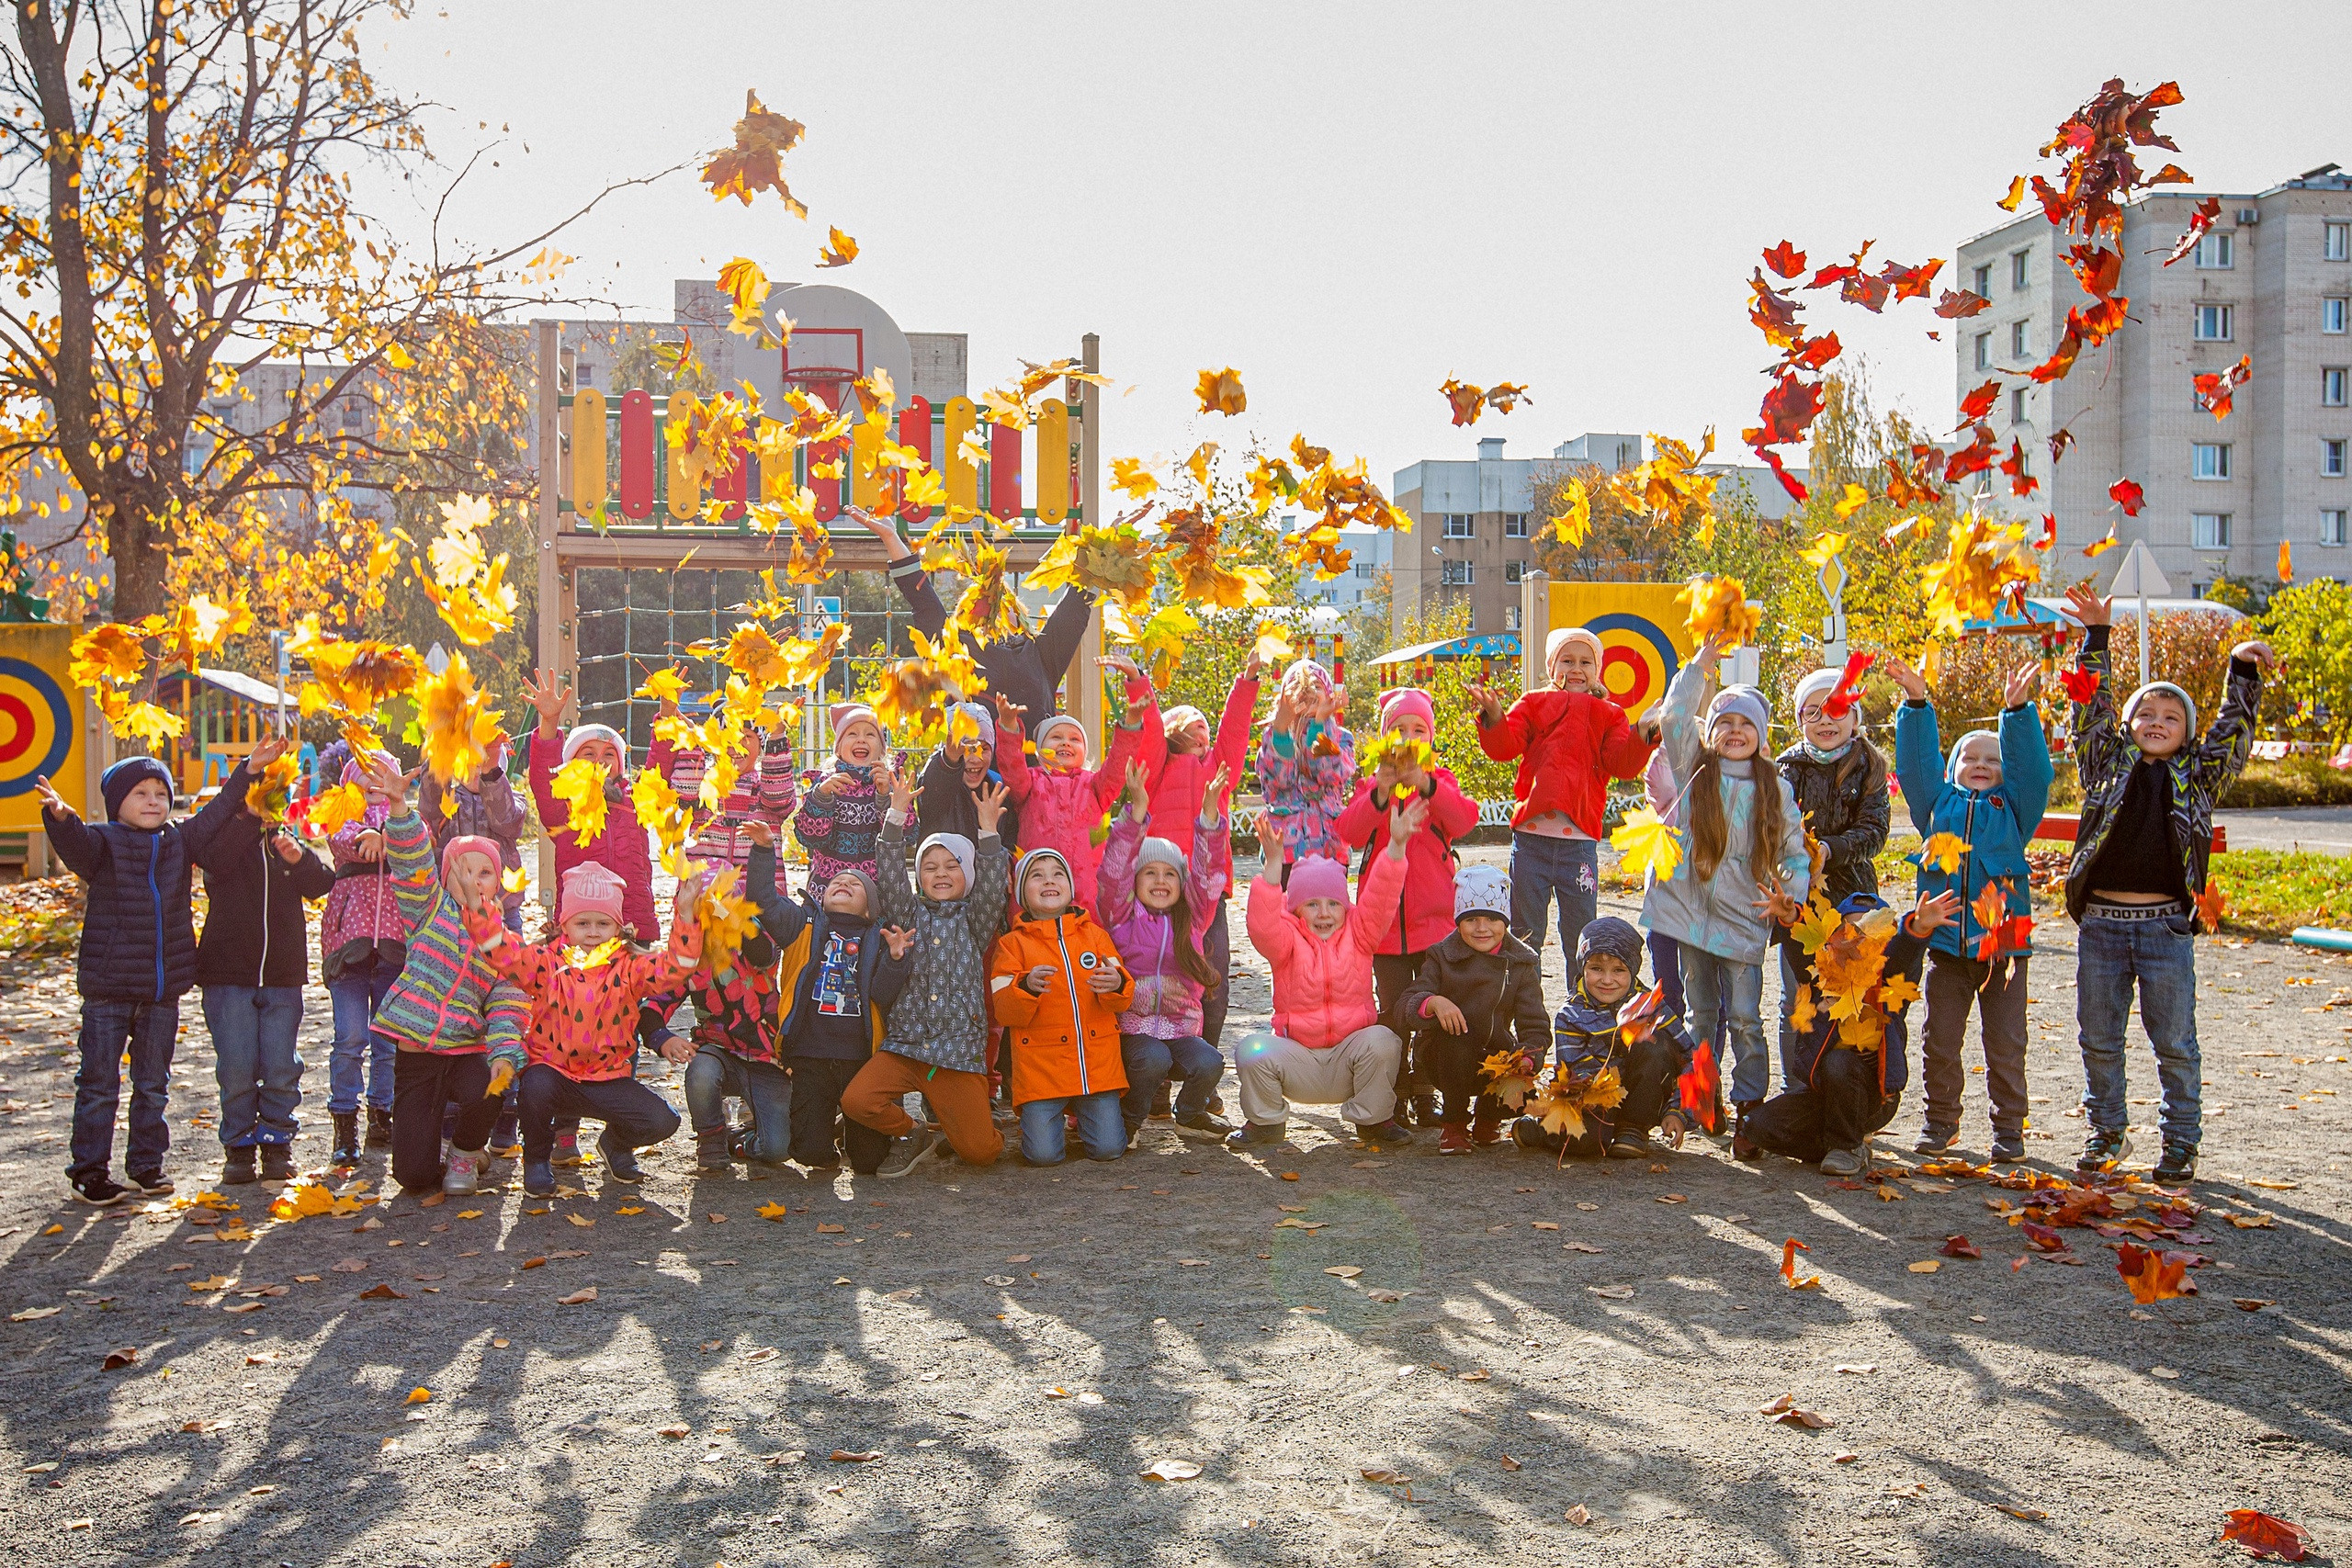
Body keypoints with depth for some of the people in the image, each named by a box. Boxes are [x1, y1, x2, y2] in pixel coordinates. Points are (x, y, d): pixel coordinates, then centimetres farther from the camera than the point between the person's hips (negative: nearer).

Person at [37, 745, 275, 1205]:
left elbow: (218, 811, 10)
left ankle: (147, 1163, 25)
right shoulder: (102, 841, -5)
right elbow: (75, 844, -25)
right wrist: (60, 816, -47)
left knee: (153, 1082, 14)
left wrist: (249, 770, 1)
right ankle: (89, 1170, 11)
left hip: (165, 986, 4)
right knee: (99, 1083, 2)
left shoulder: (180, 840, 9)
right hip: (107, 986, -4)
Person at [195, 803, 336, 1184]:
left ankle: (277, 1140, 17)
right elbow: (216, 860, -21)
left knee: (282, 1067, 2)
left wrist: (300, 859, -21)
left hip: (283, 974, 2)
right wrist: (252, 816, -26)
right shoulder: (223, 835, 3)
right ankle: (239, 1144, 14)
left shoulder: (291, 839, 10)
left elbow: (322, 884, -3)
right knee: (236, 1068, -1)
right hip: (228, 977, -2)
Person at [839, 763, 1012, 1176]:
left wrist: (988, 830, -19)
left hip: (960, 1050, -1)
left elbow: (992, 888, -8)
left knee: (979, 1151, -9)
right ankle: (911, 1136, 6)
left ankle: (978, 1127, 28)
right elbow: (891, 878, -3)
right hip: (904, 1043, 2)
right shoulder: (909, 914, 11)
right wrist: (897, 814, -13)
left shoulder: (974, 921, 10)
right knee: (856, 1100, -22)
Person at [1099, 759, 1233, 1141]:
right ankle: (1131, 1117, -2)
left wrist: (1210, 812, -18)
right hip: (1130, 1025, -3)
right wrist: (1137, 810, -25)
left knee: (1209, 1063, -23)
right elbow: (1114, 870, -13)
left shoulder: (1192, 918, 9)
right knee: (1153, 1060, -32)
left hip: (1182, 1024, 3)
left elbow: (1206, 871, -3)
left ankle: (1190, 1113, 9)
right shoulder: (1121, 916, 2)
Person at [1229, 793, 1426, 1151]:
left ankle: (1373, 1120, -4)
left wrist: (1397, 845, -32)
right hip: (1298, 1053, -1)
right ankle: (1266, 1121, 1)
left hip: (1351, 1049, 1)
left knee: (1381, 1040, -30)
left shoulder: (1358, 933, 2)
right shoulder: (1285, 938, -4)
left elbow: (1380, 898, -15)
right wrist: (1273, 862, -42)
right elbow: (1262, 922, -27)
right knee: (1253, 1050, -28)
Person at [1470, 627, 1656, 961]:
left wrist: (1642, 737, -19)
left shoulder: (1609, 715, 12)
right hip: (1531, 836, 0)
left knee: (1582, 934, 7)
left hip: (1580, 838, 0)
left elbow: (1622, 763, -1)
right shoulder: (1533, 704, 11)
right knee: (1525, 933, 8)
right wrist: (1494, 718, -21)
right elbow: (1505, 747, -2)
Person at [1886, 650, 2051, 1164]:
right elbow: (1918, 761, 3)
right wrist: (1916, 702, -9)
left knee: (2005, 1045, 5)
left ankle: (2009, 1127, 17)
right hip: (1946, 944, 1)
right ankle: (1941, 1121, 20)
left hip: (2002, 943, -1)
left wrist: (2019, 711, -19)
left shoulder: (2014, 809, 7)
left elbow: (2031, 768, -7)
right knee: (1939, 1042, 7)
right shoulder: (1938, 804, 10)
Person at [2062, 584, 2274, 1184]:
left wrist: (2243, 671, -10)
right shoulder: (2108, 765, 7)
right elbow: (2092, 708, 2)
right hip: (2101, 924, 1)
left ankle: (2181, 1142, 19)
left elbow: (2234, 729, 1)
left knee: (2175, 1043, 6)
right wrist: (2096, 638, -2)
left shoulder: (2196, 776, 8)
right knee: (2098, 1038, 9)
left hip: (2167, 926, -1)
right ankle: (2107, 1132, 24)